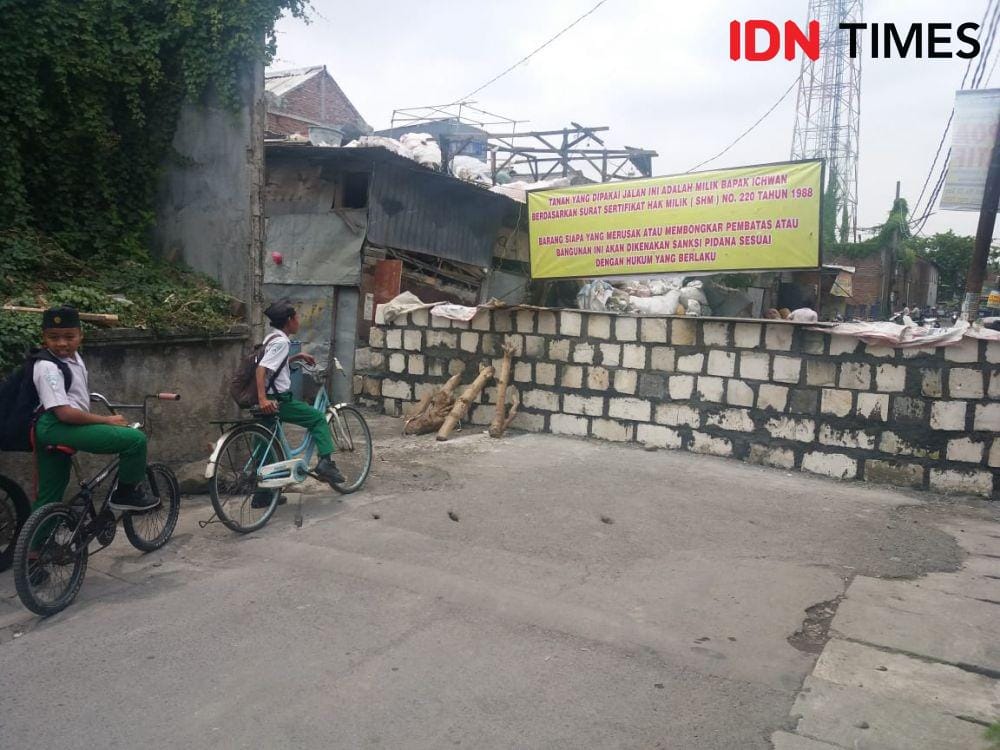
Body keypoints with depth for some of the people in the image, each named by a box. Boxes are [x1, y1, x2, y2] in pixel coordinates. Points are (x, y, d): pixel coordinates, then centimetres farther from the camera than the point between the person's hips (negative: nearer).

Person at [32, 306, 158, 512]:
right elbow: (64, 413, -24)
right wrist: (107, 420, -17)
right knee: (135, 438, -17)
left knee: (48, 498, 16)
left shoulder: (74, 357, 12)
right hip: (57, 427, -10)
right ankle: (125, 494, -2)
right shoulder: (48, 367, -16)